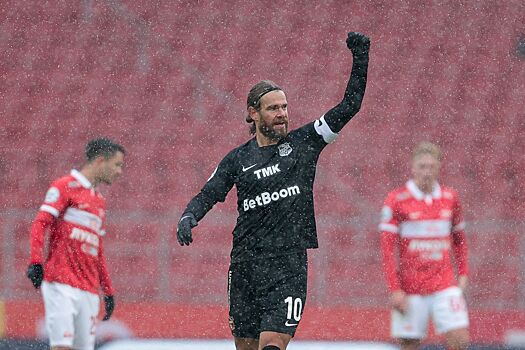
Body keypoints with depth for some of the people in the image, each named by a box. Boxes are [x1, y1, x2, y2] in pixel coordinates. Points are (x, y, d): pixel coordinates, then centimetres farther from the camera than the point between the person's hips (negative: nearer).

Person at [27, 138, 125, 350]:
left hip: (89, 291, 7)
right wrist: (36, 262, -21)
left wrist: (108, 290, 26)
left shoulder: (100, 202, 24)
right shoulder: (66, 186, 1)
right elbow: (40, 223, -8)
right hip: (61, 285, -7)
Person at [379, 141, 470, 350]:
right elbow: (388, 249, -6)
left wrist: (463, 273, 9)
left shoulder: (450, 198, 7)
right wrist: (395, 290, -11)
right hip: (410, 291, -3)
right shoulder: (396, 200, -5)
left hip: (445, 286, 3)